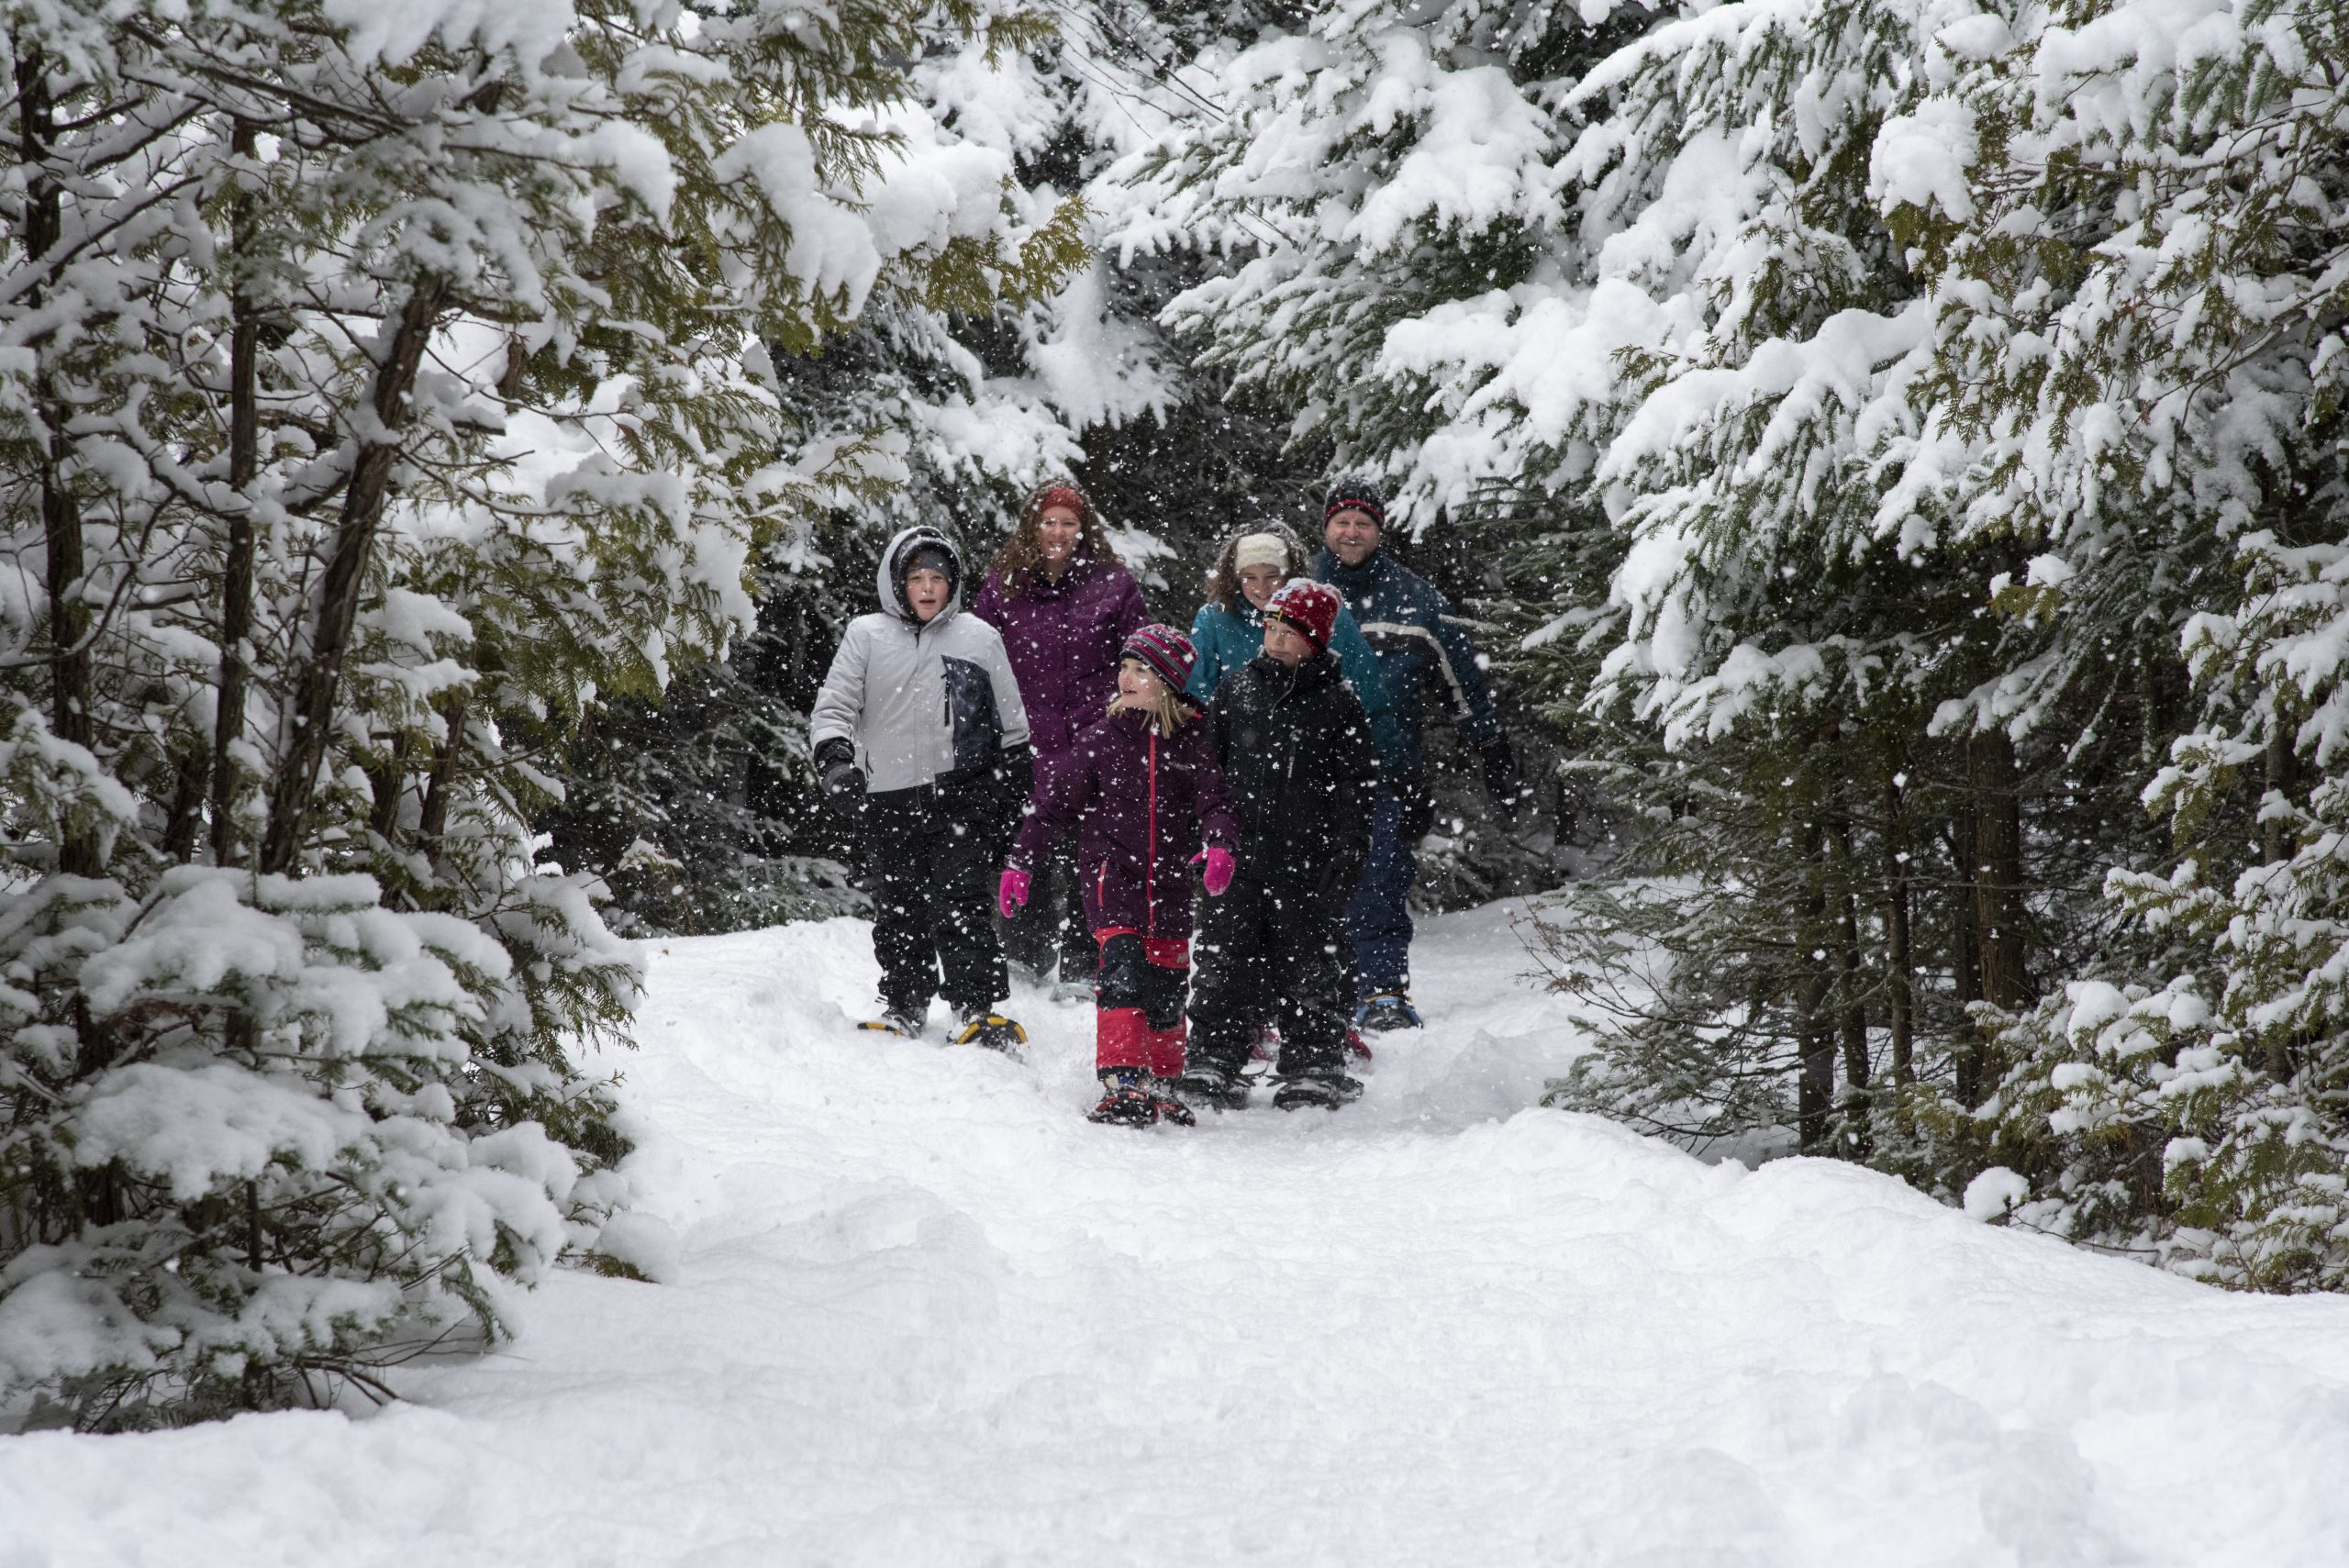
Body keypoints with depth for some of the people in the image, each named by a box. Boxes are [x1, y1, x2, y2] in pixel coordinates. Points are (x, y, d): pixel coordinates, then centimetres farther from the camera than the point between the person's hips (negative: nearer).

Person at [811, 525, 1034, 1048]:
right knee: (900, 909, 7)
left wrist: (1015, 780, 15)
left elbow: (1011, 723, 16)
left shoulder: (979, 638, 8)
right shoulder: (867, 636, 6)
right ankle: (905, 1006, 21)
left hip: (962, 796, -1)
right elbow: (833, 707, 3)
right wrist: (834, 758, -14)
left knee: (959, 904, -10)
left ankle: (978, 1008, -10)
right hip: (889, 801, 1)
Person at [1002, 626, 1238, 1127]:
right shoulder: (1102, 738, 1)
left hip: (1169, 881, 2)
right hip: (1112, 874, -2)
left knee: (1167, 986, 7)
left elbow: (1212, 801, 0)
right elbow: (1054, 804, 4)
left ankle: (1157, 1087, 22)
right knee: (1124, 968, -19)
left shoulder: (1191, 742, 3)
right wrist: (1020, 864, 0)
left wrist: (1219, 847, -21)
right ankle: (1123, 1083, -21)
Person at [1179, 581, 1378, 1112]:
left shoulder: (1338, 703, 1)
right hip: (1241, 853, 2)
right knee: (1226, 958, -1)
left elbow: (1355, 785, 2)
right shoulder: (1237, 688, 9)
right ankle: (1213, 1062, 5)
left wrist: (1346, 854, -7)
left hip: (1308, 859, -2)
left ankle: (1313, 1068, 13)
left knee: (1309, 964, 4)